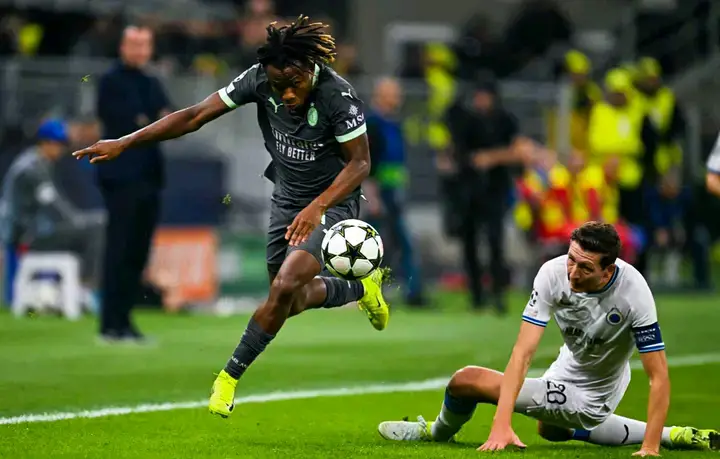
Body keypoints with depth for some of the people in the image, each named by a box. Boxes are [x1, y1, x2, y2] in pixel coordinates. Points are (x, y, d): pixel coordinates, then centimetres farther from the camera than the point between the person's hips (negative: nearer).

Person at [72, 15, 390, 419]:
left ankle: (229, 378, -9)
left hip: (333, 201, -6)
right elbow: (195, 116, -12)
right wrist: (123, 143, -15)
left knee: (285, 286, -23)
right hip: (286, 199, 6)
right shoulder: (259, 79, -16)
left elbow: (360, 163, -20)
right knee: (293, 302, 14)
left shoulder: (337, 95, -28)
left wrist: (316, 207, -34)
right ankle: (363, 288, 42)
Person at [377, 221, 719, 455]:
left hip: (588, 397, -6)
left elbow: (659, 376, -26)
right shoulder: (553, 273, -23)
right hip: (569, 366, 6)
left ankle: (439, 432, 29)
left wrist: (651, 447, -33)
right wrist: (501, 424, -35)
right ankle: (675, 438, 33)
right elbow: (523, 351, -26)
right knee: (550, 430, 38)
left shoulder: (633, 292, -33)